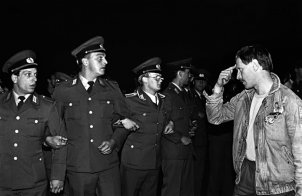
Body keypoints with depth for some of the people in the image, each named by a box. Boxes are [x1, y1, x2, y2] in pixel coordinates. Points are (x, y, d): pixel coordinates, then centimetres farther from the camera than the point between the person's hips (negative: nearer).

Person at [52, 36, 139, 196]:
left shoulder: (112, 88, 7)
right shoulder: (62, 91, 0)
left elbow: (124, 118, 9)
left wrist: (114, 141, -4)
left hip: (109, 165, 2)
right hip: (78, 167, -1)